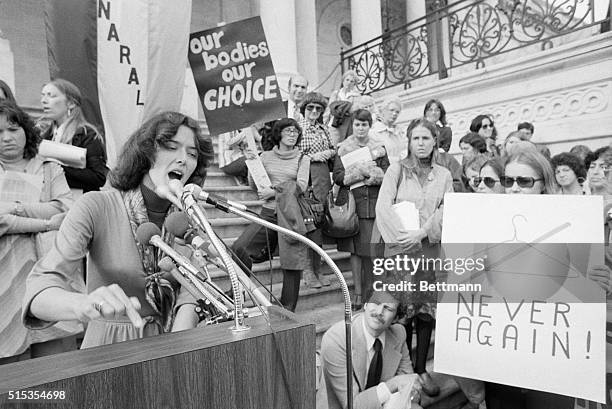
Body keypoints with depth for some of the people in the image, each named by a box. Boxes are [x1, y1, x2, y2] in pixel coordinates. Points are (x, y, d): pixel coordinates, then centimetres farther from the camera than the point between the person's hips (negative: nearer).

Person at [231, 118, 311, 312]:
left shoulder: (303, 159, 8)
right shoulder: (266, 156, 13)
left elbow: (301, 186, -6)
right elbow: (254, 183, 11)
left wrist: (274, 191, -10)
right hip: (268, 212, 2)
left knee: (291, 261, -2)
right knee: (239, 249, -15)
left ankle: (287, 310, 13)